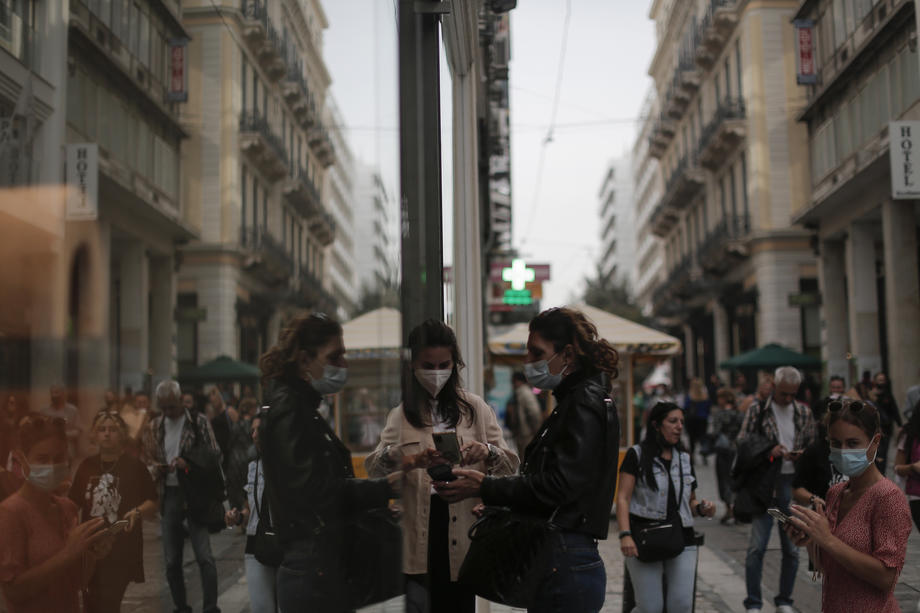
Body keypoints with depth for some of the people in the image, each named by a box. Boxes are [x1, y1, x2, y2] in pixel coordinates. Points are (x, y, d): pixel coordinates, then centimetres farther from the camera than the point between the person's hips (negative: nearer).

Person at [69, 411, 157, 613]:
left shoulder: (134, 466, -5)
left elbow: (153, 502, -3)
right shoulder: (87, 466, 7)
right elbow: (74, 503, 13)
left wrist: (138, 512, -22)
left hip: (122, 548, -4)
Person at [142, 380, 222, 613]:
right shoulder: (154, 427, 10)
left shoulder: (198, 422, -2)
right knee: (172, 560, 9)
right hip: (168, 495, 5)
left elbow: (215, 455, -6)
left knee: (204, 556, -11)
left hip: (195, 495, -4)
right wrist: (153, 469, -4)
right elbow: (148, 460, 18)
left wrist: (188, 464, -20)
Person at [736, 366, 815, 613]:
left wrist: (801, 456, -6)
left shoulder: (804, 413, 9)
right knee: (757, 546, -6)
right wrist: (769, 452, -16)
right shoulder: (757, 410, 0)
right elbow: (742, 443, -1)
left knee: (792, 548, 8)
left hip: (793, 484, 3)